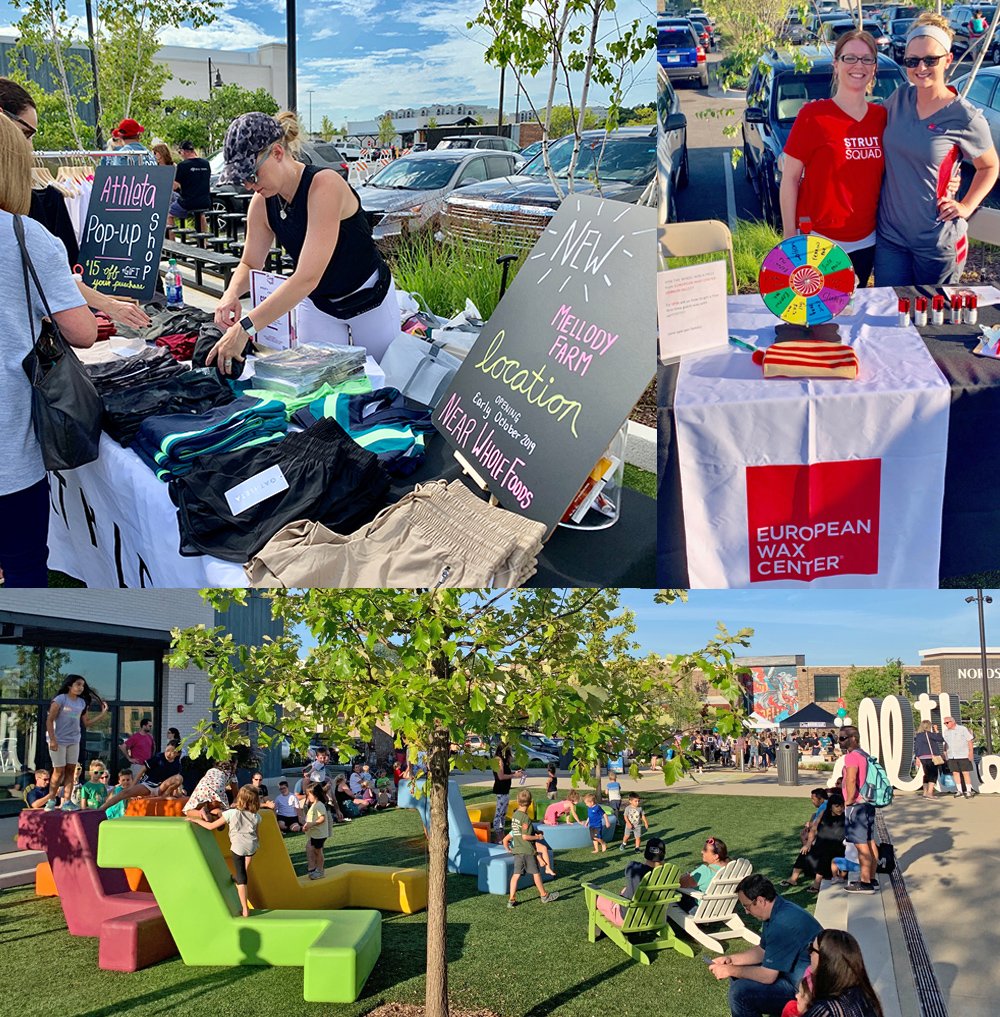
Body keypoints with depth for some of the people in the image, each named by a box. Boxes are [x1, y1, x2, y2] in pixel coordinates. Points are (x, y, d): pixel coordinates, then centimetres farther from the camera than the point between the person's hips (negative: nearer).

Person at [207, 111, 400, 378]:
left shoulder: (324, 185, -33)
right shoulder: (262, 204, -11)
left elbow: (308, 276, -42)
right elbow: (249, 265, 0)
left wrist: (245, 327, -47)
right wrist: (231, 293, -26)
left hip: (369, 300, -5)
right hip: (317, 304, 5)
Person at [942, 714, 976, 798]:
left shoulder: (962, 729, -6)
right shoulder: (945, 732, 8)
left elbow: (970, 741, -6)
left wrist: (971, 752, -12)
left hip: (963, 755, -5)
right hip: (952, 757, 5)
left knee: (965, 773, -5)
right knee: (955, 773, 4)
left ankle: (969, 791, 1)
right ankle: (959, 791, 12)